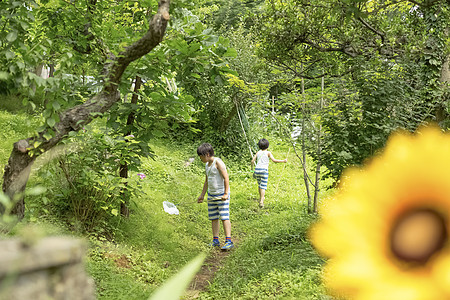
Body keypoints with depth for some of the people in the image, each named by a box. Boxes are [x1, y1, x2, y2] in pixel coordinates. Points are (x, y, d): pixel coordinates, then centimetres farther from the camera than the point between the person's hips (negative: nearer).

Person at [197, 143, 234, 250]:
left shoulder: (218, 162, -12)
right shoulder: (207, 165, 13)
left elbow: (226, 178, -18)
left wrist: (226, 194, -23)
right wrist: (202, 195, 20)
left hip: (221, 194, -8)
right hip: (211, 194, 8)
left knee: (224, 217, -10)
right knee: (213, 217, 8)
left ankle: (229, 241, -10)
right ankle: (215, 241, 14)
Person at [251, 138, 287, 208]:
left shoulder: (258, 152, 11)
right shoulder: (268, 152, 0)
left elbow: (253, 161, 9)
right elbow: (274, 160, -12)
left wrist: (252, 166, 30)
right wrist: (283, 161, -8)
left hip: (257, 170, 4)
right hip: (264, 170, -4)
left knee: (260, 184, 24)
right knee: (263, 186, -3)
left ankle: (261, 198, 40)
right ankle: (261, 201, -17)